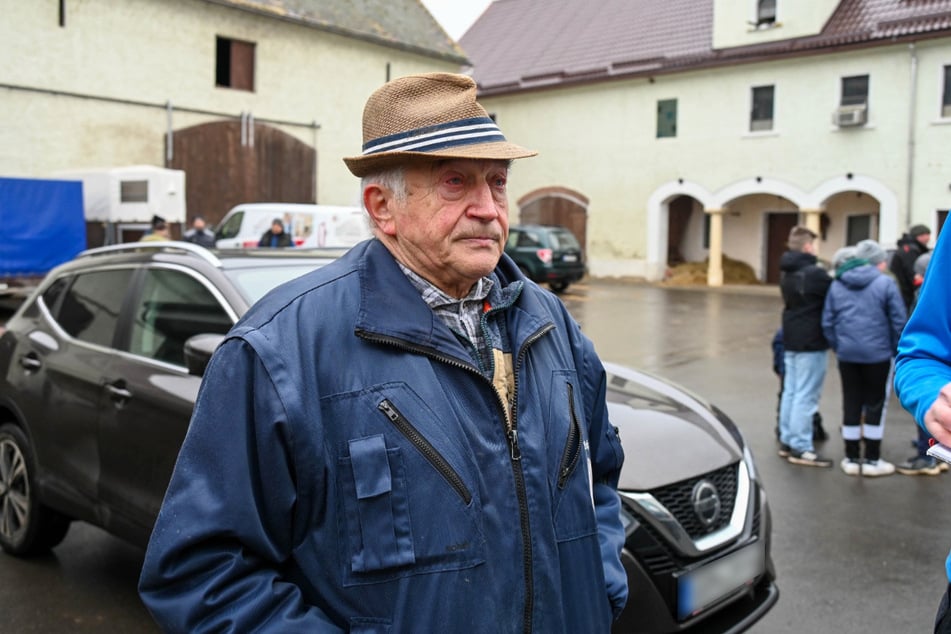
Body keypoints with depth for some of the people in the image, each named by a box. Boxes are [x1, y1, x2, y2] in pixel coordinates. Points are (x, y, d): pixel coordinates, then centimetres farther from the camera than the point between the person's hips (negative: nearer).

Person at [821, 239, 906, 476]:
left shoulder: (837, 284, 6)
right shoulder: (885, 283, -8)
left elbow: (828, 322, 7)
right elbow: (899, 321, -7)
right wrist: (898, 350, 6)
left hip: (846, 354, 4)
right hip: (878, 354, -4)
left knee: (851, 404, 10)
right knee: (875, 404, 7)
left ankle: (852, 458, 17)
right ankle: (872, 459, 13)